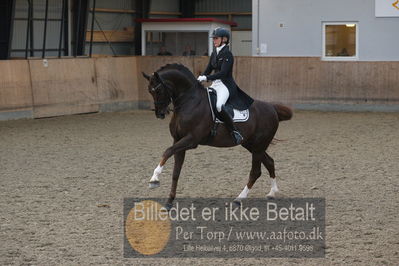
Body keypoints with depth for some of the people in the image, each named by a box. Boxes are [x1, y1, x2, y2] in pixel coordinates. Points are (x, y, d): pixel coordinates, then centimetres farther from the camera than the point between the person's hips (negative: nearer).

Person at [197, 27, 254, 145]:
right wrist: (199, 79, -1)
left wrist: (206, 78, -28)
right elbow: (208, 70, 17)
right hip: (215, 85, 10)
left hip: (226, 85, -10)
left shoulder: (227, 54, -12)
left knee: (219, 105, -34)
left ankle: (235, 133, -28)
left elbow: (223, 73, -22)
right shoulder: (214, 54, 13)